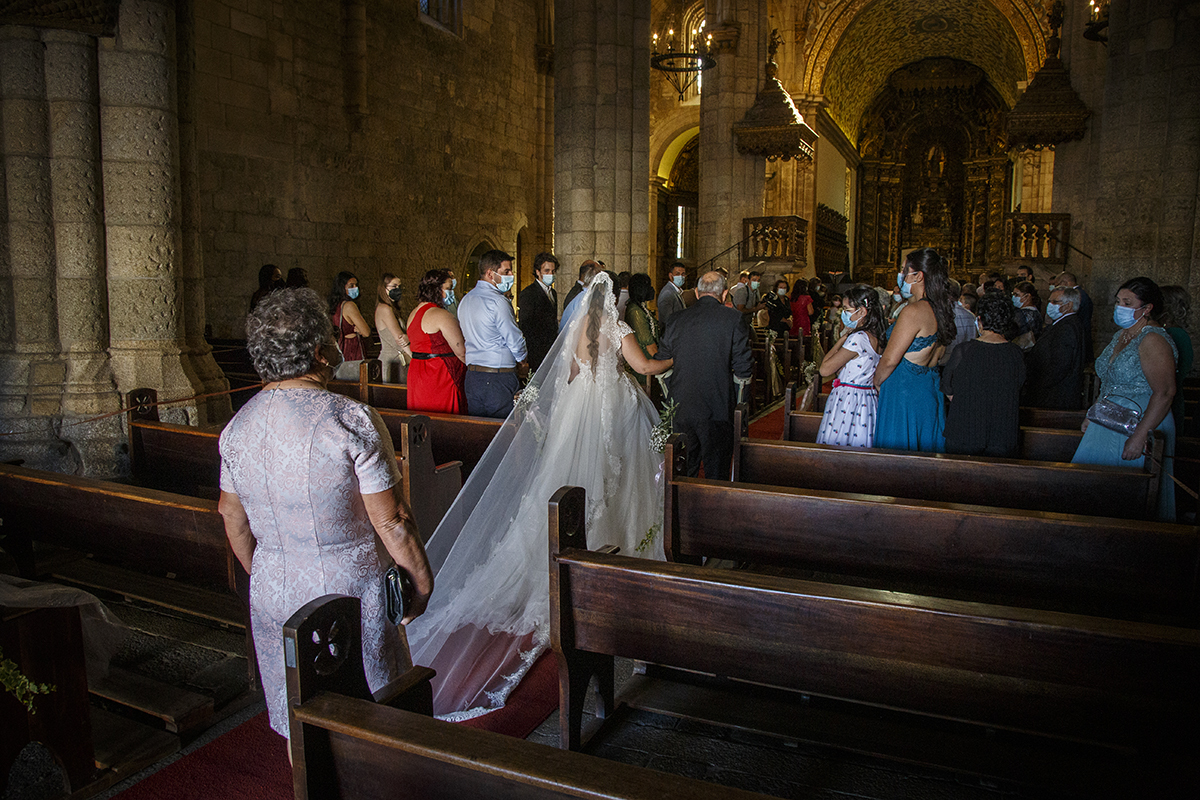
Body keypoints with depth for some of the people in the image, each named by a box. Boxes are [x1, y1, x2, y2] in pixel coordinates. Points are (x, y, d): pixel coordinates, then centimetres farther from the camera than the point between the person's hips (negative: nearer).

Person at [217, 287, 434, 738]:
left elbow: (231, 515, 11)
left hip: (273, 594, 6)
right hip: (351, 590, -5)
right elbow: (391, 521, -19)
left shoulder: (237, 427, 0)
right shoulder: (352, 420, -21)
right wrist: (422, 579, -5)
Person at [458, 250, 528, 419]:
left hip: (472, 374, 8)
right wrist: (522, 361, 8)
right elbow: (515, 341, -11)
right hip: (499, 379, -8)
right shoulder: (497, 302, -15)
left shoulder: (465, 300, 11)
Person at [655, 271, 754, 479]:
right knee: (715, 471, 7)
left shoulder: (677, 319, 4)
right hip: (716, 408, -3)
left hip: (680, 409, 4)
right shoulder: (734, 318, -6)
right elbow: (743, 368, -8)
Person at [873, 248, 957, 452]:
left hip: (904, 391, -9)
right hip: (927, 388, 9)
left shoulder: (913, 312, -21)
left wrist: (876, 383, -2)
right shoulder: (938, 310, 6)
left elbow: (889, 360, -19)